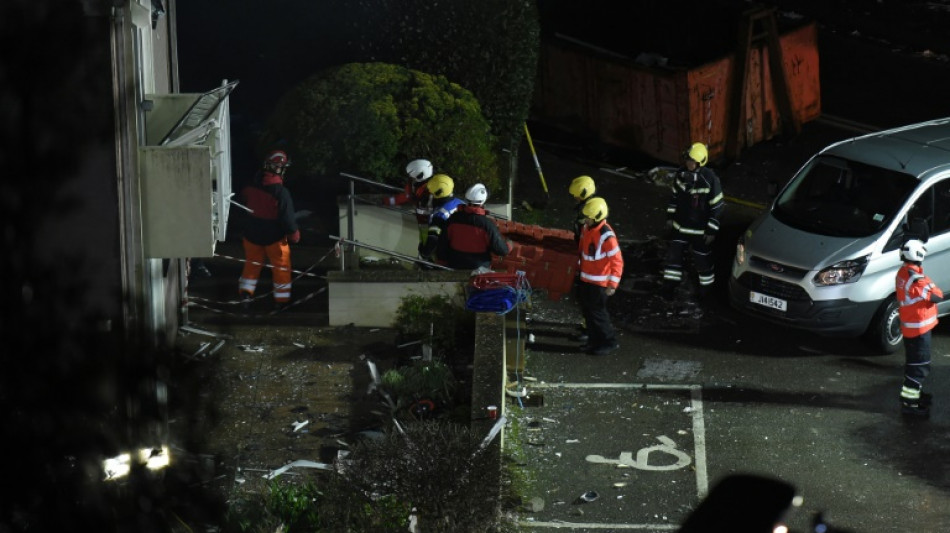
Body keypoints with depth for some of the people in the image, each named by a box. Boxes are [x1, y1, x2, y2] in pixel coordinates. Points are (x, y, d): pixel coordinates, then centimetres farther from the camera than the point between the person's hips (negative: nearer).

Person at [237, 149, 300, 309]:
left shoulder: (251, 186, -8)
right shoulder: (281, 192, -25)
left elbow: (244, 198, 13)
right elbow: (287, 217, -21)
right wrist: (294, 234, -6)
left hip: (252, 234, 4)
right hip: (274, 236, -4)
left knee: (252, 263, 22)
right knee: (281, 266, 12)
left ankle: (245, 293, 16)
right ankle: (281, 299, 18)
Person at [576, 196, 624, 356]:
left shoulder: (606, 236, -26)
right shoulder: (586, 228, 0)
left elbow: (617, 262, -22)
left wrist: (613, 285, -22)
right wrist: (578, 265, 26)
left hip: (599, 282, -8)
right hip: (585, 278, 8)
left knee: (597, 312, 0)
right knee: (587, 310, 17)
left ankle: (609, 342, 16)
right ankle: (594, 341, 31)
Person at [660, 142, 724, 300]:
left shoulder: (709, 179, -23)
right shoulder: (681, 173, -7)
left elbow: (717, 206, -16)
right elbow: (674, 196, 10)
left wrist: (711, 230, -15)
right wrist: (670, 216, 12)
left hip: (700, 228, -5)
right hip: (680, 225, 5)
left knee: (703, 258, 10)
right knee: (674, 253, 7)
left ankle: (707, 286, 31)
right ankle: (669, 285, 21)